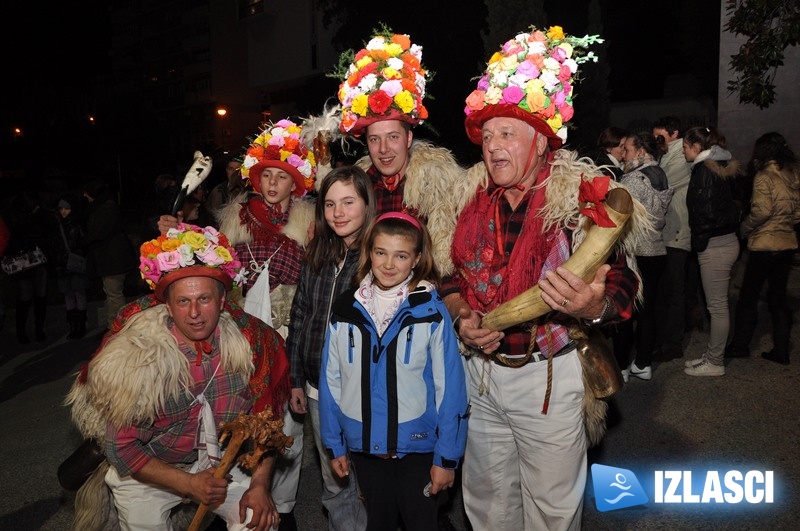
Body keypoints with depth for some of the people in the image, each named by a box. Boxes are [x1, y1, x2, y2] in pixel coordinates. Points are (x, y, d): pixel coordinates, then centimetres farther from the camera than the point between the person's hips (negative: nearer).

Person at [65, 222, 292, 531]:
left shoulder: (254, 342, -17)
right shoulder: (135, 355, -22)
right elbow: (122, 447, -14)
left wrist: (259, 484, -12)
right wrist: (189, 484, -18)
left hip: (222, 463, 1)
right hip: (148, 471, 0)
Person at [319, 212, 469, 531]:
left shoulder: (431, 311, -12)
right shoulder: (345, 310, -4)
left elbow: (450, 387, -10)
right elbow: (331, 380, 2)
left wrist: (447, 456, -9)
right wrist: (334, 444, 5)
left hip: (417, 445, -3)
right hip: (364, 445, 3)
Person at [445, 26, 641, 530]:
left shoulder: (580, 198, -11)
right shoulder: (475, 204, 2)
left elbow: (623, 287, -16)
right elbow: (454, 277, 11)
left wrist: (593, 306, -38)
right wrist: (462, 318, -8)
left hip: (550, 375, -4)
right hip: (481, 370, 4)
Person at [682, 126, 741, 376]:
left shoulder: (706, 170, -15)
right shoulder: (722, 168, 14)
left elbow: (706, 211, -19)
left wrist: (699, 241, -9)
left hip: (715, 245, -10)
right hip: (726, 240, 10)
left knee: (717, 306, -1)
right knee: (717, 304, 15)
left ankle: (715, 362, 9)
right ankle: (713, 355, 26)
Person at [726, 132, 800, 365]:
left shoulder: (765, 175, -12)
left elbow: (762, 210, -19)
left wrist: (744, 228, -5)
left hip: (764, 244, -7)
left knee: (748, 296, 5)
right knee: (778, 297, 13)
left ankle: (740, 345, 12)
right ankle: (781, 350, 16)